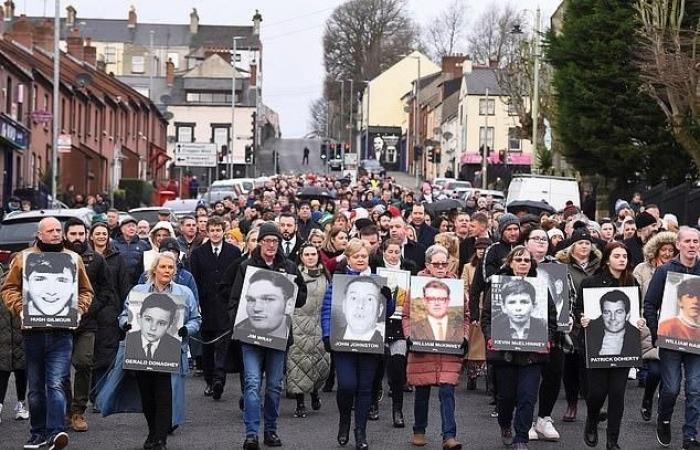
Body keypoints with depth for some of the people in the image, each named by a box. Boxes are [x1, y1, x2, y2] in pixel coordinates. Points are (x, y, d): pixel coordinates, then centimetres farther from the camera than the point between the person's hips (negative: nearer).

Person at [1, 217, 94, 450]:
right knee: (35, 387, 9)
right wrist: (20, 308, -10)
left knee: (56, 383, -13)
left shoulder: (73, 259, 10)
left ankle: (56, 431, -20)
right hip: (33, 332, 1)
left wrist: (78, 309, -2)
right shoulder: (23, 258, 7)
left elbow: (86, 291, 15)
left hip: (61, 332, -1)